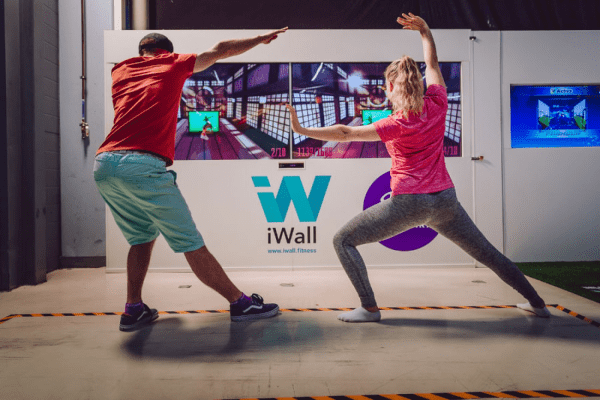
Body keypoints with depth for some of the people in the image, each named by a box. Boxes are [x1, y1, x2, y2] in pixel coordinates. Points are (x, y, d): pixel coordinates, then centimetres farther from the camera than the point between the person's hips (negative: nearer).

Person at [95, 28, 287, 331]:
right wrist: (261, 39, 36)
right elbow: (220, 50, 23)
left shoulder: (120, 71, 25)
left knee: (142, 236, 22)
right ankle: (241, 304, 9)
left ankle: (133, 310, 18)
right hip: (144, 164, -6)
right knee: (190, 243, -1)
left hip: (103, 164, 6)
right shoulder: (173, 65, 14)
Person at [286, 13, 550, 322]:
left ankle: (369, 308, 0)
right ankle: (536, 302, 30)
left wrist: (301, 130, -5)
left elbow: (345, 133, -10)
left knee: (343, 241, 4)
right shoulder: (437, 105, 2)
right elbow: (432, 64, 21)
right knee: (486, 253, 22)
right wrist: (425, 31, 26)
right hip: (445, 199, 6)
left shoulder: (396, 124, -9)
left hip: (408, 202, -6)